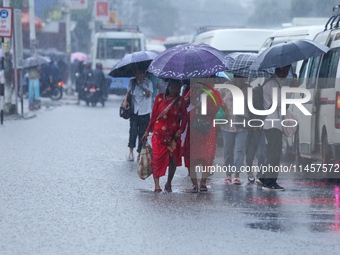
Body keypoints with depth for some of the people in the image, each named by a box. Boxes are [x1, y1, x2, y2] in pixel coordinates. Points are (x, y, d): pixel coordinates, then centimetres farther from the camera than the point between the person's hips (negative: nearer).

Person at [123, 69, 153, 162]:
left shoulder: (148, 82, 1)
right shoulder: (132, 82, 8)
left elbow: (148, 95, -8)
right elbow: (128, 92, 5)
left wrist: (143, 84, -12)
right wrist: (125, 101, -12)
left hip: (144, 112, -1)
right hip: (134, 111, 1)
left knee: (142, 133, 0)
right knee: (133, 131, -12)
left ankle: (139, 154, 9)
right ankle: (131, 153, -6)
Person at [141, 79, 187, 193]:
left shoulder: (180, 100, 5)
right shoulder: (160, 97, 4)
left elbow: (184, 117, 6)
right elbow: (154, 115, 8)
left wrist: (180, 130, -10)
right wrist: (148, 131, 9)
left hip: (173, 134, 1)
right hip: (159, 132, -1)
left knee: (173, 159, -1)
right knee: (158, 157, -12)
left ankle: (169, 183, 16)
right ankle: (157, 185, -14)